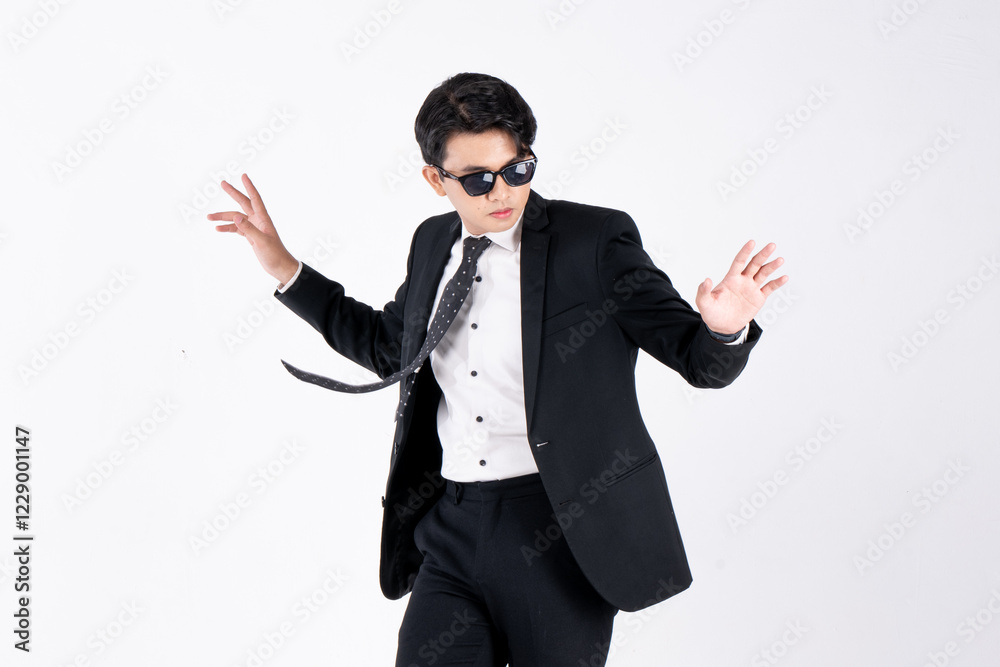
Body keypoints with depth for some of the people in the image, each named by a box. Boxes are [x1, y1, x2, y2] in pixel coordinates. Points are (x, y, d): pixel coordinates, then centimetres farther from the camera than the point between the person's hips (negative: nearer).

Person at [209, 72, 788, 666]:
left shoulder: (596, 240, -7)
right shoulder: (432, 244, 9)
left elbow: (700, 359, -6)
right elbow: (387, 345, 27)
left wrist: (725, 326, -30)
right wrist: (284, 267, 21)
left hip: (561, 534, -4)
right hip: (451, 528, 4)